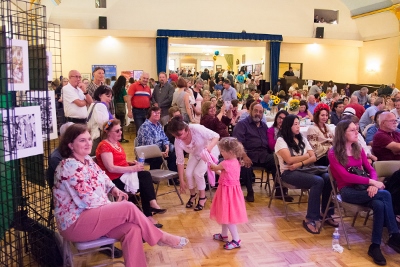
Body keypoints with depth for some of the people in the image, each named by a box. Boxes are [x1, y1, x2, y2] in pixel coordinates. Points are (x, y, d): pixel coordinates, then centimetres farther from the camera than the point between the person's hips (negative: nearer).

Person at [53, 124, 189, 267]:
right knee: (128, 208, -20)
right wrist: (114, 207, -8)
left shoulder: (87, 159, 8)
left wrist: (113, 189, 2)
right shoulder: (70, 166, -20)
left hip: (91, 215, 9)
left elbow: (102, 176, 24)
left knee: (132, 228, -15)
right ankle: (160, 237, 0)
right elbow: (88, 200, -23)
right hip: (74, 224, -8)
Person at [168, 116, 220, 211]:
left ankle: (202, 197, 3)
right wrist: (181, 181, -10)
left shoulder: (196, 128, -35)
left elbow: (216, 136, -27)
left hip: (210, 152, -4)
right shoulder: (178, 141, -21)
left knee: (197, 172, -22)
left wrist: (209, 148, -46)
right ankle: (192, 194, 14)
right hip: (195, 154, 4)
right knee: (188, 173, -16)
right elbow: (180, 161, -13)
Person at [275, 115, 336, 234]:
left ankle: (326, 213, -10)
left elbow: (313, 158, 7)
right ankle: (310, 219, -26)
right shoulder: (281, 140, -1)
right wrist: (306, 156, 1)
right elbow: (289, 160, -13)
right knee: (318, 181, -31)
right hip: (289, 172, -5)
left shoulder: (302, 140, 17)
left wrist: (300, 164, -12)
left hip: (305, 170, 6)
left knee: (328, 178, -24)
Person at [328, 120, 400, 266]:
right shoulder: (333, 153, -7)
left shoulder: (359, 149, 13)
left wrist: (373, 184, -16)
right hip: (347, 191, -5)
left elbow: (370, 169, 7)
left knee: (379, 205, -29)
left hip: (361, 188, 5)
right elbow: (346, 176, -17)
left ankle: (375, 246, -20)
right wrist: (371, 182, -22)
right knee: (385, 195, -27)